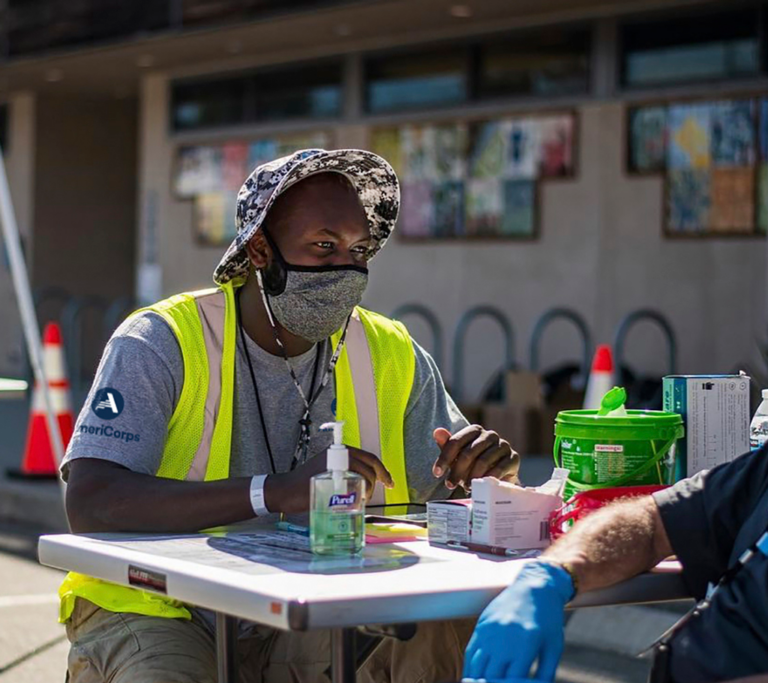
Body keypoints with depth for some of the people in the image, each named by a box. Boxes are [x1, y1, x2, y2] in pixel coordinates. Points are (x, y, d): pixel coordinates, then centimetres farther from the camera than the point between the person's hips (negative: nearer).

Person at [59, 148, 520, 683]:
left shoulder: (392, 356, 4)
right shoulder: (163, 343, -11)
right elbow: (89, 503, -25)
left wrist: (492, 474, -18)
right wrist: (277, 492, -34)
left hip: (314, 627, 4)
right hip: (159, 613, -3)